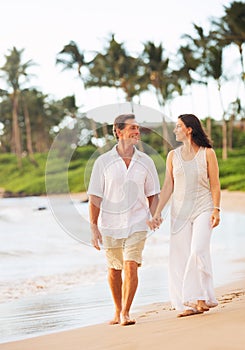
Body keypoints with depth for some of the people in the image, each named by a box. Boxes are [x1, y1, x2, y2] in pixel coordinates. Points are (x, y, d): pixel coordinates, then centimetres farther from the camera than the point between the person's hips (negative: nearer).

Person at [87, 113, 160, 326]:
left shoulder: (146, 162, 3)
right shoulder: (103, 162, -3)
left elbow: (153, 194, 11)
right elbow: (95, 197, -2)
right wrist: (94, 227, -6)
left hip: (137, 224, 0)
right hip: (110, 225, 0)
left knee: (131, 267, -13)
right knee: (114, 270, 12)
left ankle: (125, 313, -6)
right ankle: (117, 311, 29)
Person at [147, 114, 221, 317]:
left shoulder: (207, 153, 0)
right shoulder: (173, 156, 9)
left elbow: (215, 184, 0)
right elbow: (168, 186, 8)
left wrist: (216, 210, -9)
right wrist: (157, 212, 1)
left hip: (203, 209, -3)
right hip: (179, 212, 3)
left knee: (199, 250, -19)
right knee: (180, 256, -2)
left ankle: (202, 298, -10)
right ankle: (189, 304, 3)